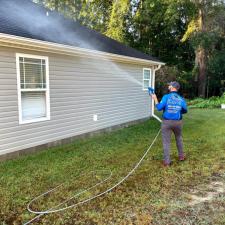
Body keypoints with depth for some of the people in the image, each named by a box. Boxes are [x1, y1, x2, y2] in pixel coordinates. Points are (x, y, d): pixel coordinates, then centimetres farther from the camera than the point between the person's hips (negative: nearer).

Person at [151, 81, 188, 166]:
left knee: (166, 141, 3)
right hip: (178, 122, 3)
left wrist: (155, 99, 2)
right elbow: (185, 110, 8)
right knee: (179, 138, 25)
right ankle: (181, 156, 35)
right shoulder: (181, 99, 1)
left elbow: (159, 108, -11)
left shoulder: (166, 97, -11)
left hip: (167, 122, -3)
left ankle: (167, 161, 6)